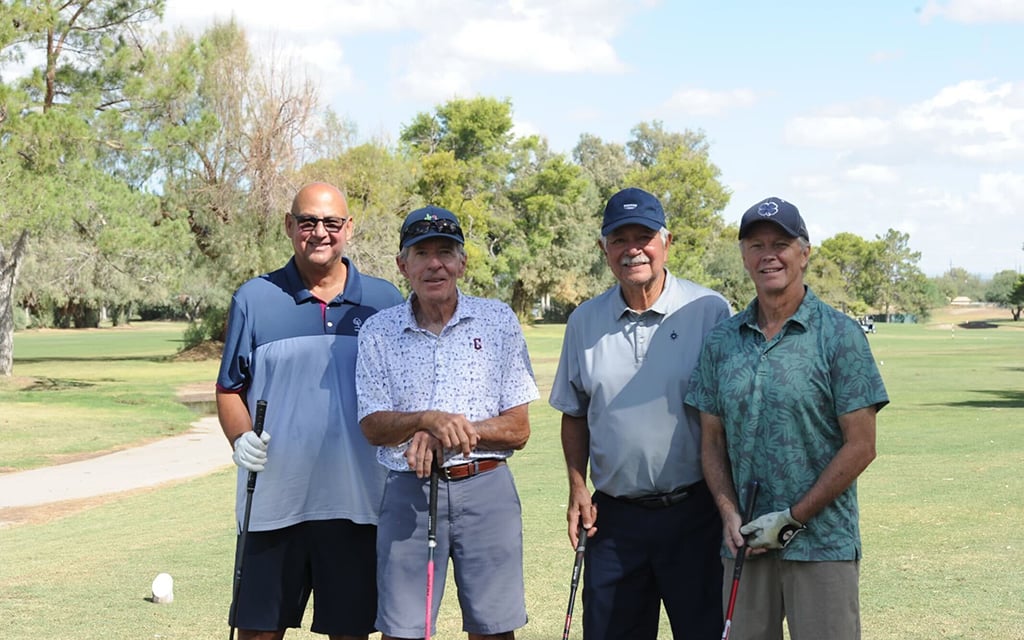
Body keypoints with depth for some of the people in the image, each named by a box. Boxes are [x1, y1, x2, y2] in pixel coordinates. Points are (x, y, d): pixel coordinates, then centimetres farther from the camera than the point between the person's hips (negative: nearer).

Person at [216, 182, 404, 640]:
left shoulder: (384, 301, 6)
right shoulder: (254, 299, 4)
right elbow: (230, 388, 7)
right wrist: (241, 438, -11)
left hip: (357, 502, 1)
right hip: (273, 497, -1)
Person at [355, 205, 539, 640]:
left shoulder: (498, 321, 3)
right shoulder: (378, 332, 4)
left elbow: (518, 429, 0)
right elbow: (373, 427, -1)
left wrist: (450, 433, -14)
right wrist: (429, 419, -20)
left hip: (486, 490, 0)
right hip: (408, 492, 0)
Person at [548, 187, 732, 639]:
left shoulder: (710, 312, -4)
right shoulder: (585, 321, 7)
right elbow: (574, 413, 15)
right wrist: (577, 487, 4)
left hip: (693, 512, -3)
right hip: (614, 515, 3)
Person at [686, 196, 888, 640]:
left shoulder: (840, 336, -4)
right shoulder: (721, 341, 9)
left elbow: (860, 446, -6)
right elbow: (713, 441, 12)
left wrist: (792, 519, -10)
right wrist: (730, 515, -4)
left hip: (822, 545, -3)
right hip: (745, 543, 4)